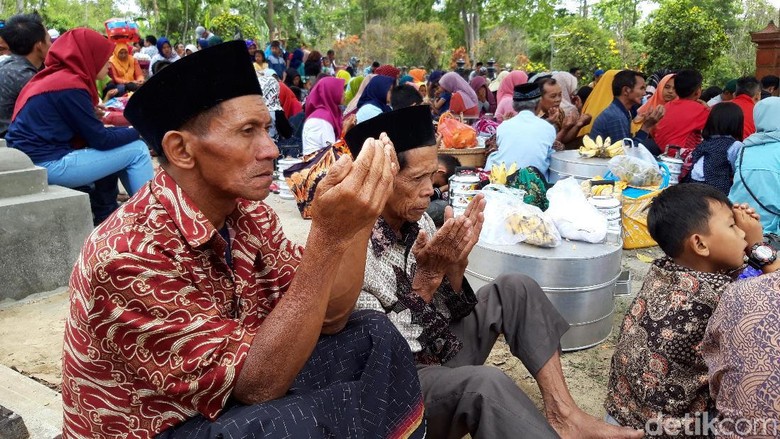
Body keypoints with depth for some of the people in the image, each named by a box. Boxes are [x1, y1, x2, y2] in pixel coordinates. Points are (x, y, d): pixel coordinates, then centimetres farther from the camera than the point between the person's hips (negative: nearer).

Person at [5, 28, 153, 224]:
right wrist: (139, 131, -1)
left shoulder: (57, 77, 14)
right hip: (48, 164, -10)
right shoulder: (70, 86, -16)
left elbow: (92, 132, 15)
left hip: (36, 158, 10)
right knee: (137, 150, -6)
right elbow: (100, 140, -14)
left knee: (112, 150, 22)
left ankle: (105, 216, 22)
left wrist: (130, 129, 7)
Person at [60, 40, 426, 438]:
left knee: (372, 337, -2)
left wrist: (359, 218, -21)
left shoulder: (249, 212, -7)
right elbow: (256, 385, -30)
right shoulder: (129, 256, -29)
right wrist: (328, 237, -36)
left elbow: (330, 318, -7)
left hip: (237, 403, 7)